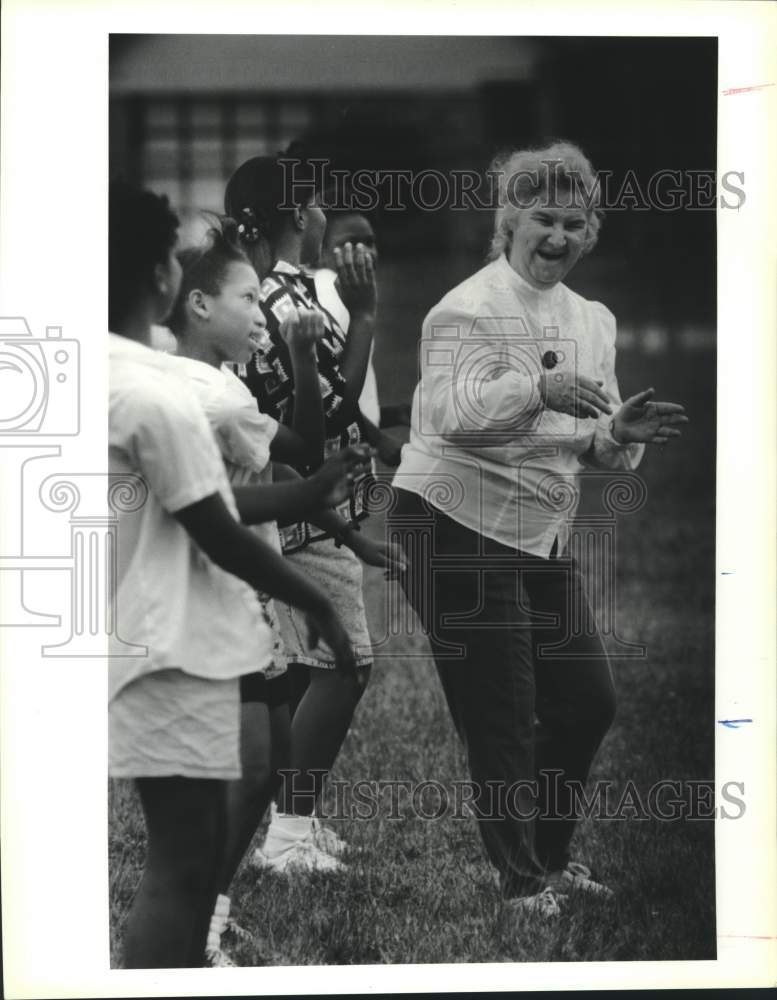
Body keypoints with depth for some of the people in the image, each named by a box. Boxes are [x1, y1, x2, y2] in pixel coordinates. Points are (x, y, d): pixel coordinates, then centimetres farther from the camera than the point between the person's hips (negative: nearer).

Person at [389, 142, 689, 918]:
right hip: (457, 527, -8)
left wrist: (622, 433, -12)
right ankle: (519, 882, 10)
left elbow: (590, 441, 11)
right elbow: (452, 411, -28)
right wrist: (538, 389, -42)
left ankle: (546, 857, 29)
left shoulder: (593, 321, 11)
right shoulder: (468, 311, -13)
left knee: (587, 702, 11)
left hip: (542, 534, 8)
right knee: (500, 721, -3)